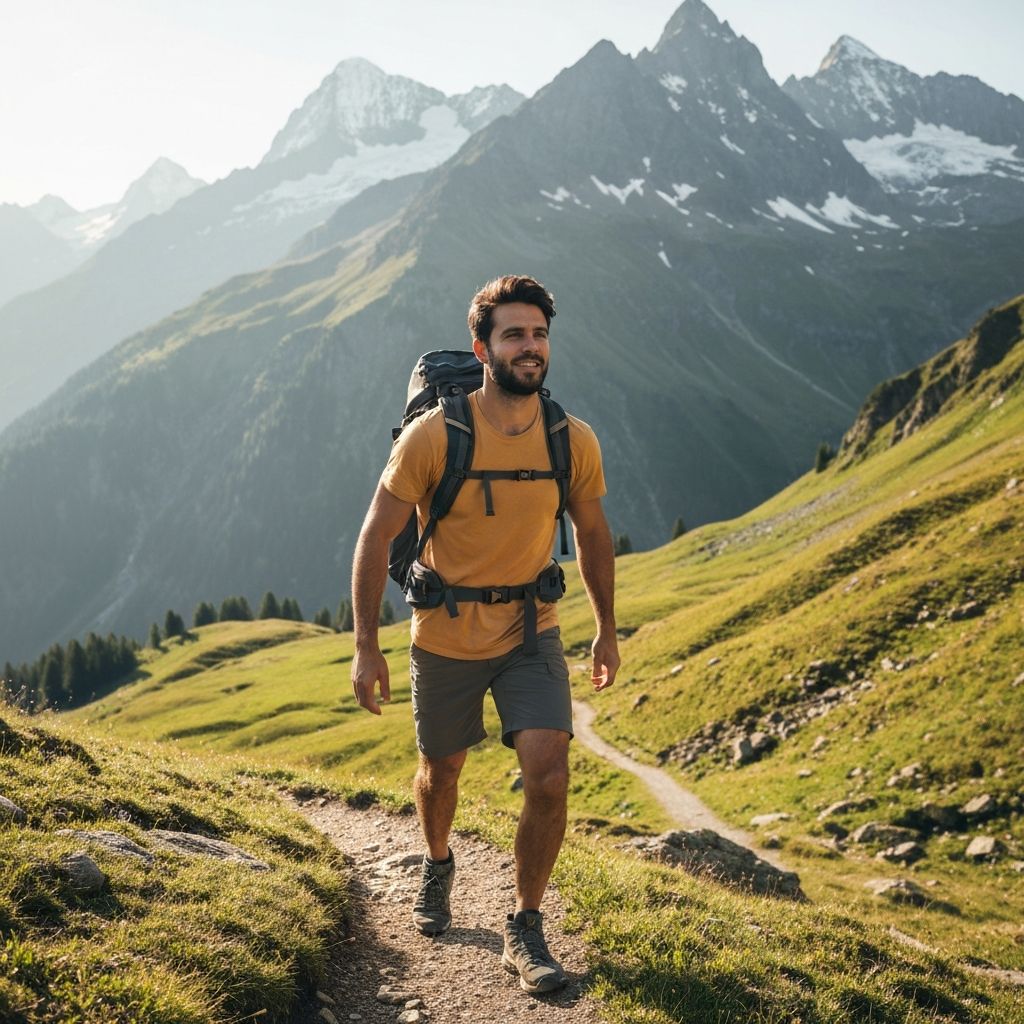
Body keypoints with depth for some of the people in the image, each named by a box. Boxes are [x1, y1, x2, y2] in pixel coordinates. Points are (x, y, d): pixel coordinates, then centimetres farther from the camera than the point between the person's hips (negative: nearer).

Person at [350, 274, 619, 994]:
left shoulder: (575, 442, -9)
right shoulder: (432, 436, -18)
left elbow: (593, 536, 8)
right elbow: (376, 539, -11)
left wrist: (608, 631, 14)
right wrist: (366, 646, -10)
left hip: (532, 636, 1)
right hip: (446, 639, -1)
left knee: (549, 778, -13)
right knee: (441, 772, 18)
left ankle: (526, 931, 8)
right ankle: (438, 865, 52)